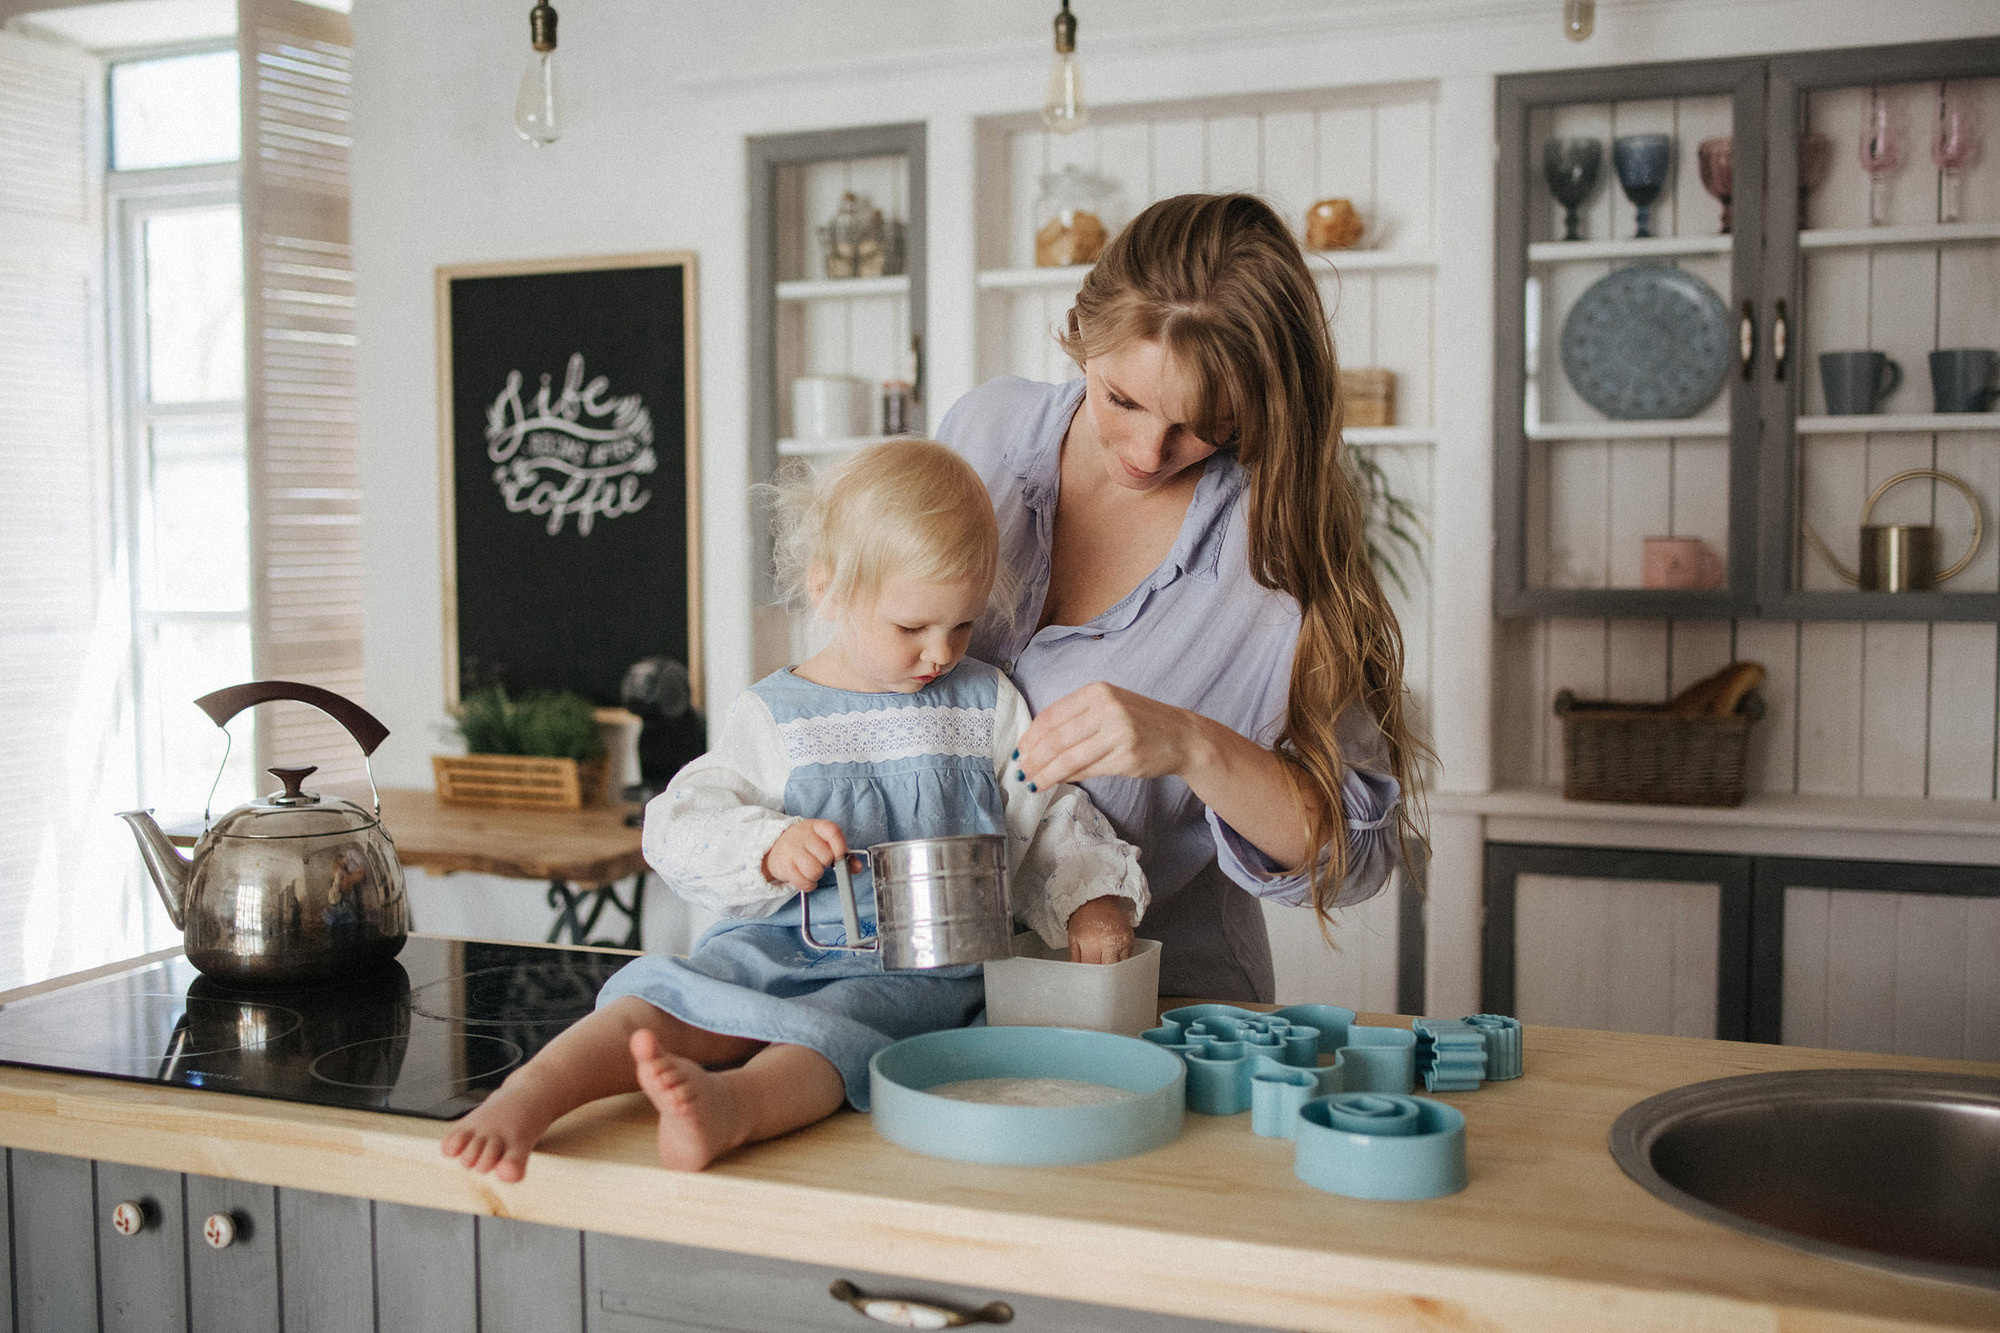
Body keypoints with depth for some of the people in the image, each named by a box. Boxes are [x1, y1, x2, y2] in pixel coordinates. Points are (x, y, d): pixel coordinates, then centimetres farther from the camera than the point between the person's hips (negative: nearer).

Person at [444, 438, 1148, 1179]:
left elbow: (1051, 819, 16)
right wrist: (769, 848, -21)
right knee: (675, 1002, -29)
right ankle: (529, 1096, -44)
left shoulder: (988, 705, 12)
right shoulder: (774, 716, 6)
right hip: (782, 944, 2)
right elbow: (680, 829, -2)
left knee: (828, 1029, -35)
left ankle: (731, 1106, -63)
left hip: (924, 965, -1)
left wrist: (1096, 902, -2)